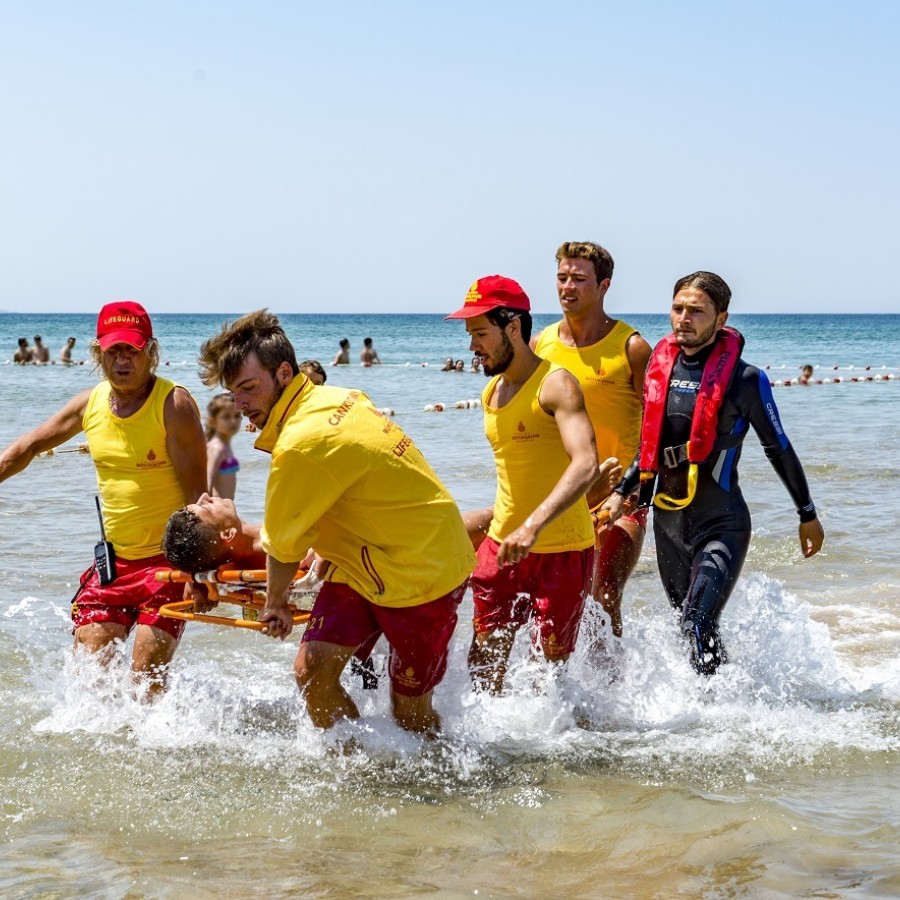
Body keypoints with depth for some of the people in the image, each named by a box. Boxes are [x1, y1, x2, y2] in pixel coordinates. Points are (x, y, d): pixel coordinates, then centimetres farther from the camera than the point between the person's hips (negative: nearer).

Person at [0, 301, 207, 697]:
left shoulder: (174, 404, -14)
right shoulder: (90, 403, 4)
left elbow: (196, 491, -16)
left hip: (168, 559, -6)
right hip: (114, 558, 6)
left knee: (146, 672, -11)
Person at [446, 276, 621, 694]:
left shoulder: (555, 385, -17)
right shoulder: (492, 391, 9)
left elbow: (585, 466, -31)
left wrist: (534, 524, -43)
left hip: (561, 549, -7)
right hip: (502, 543, 7)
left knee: (548, 668, -2)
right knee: (484, 661, 8)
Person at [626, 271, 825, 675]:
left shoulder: (744, 379, -10)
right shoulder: (659, 366, 5)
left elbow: (779, 449, 0)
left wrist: (807, 515, 7)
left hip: (722, 524, -6)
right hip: (668, 521, 6)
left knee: (698, 626, -20)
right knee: (689, 626, 14)